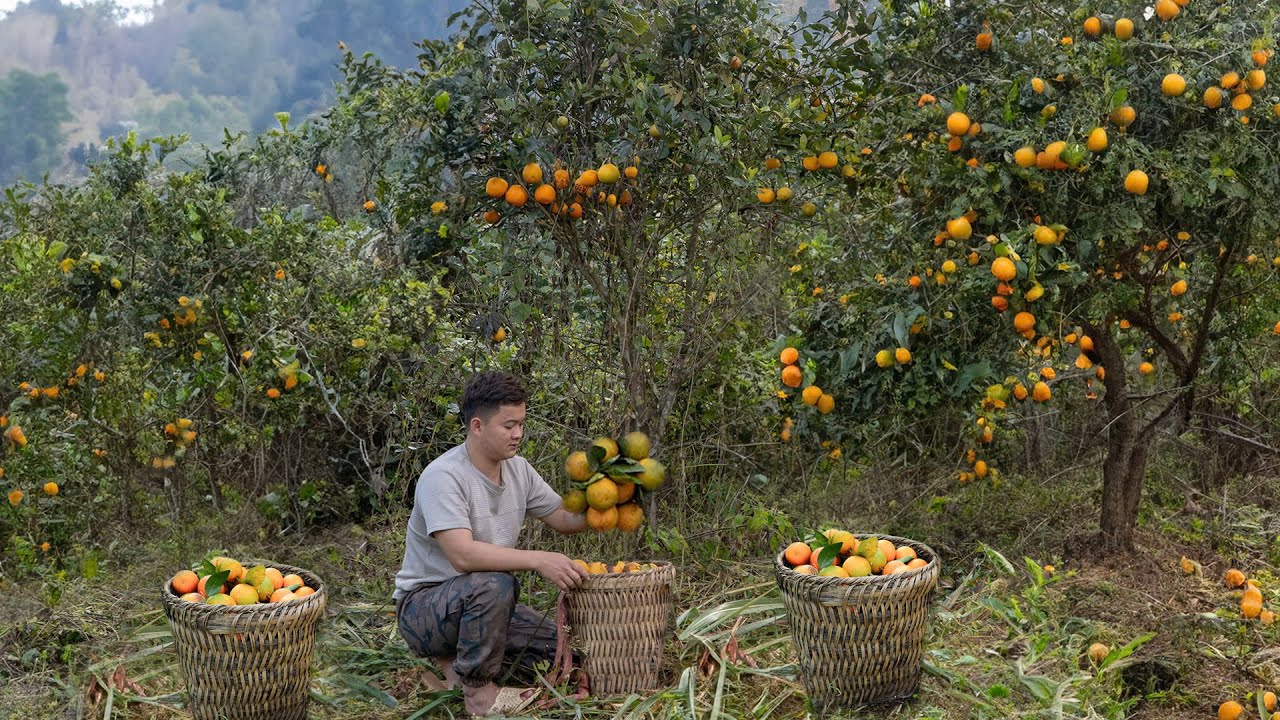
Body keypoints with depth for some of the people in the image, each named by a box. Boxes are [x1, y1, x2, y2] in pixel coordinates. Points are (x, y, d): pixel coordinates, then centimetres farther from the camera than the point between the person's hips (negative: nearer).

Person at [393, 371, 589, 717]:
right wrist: (539, 560, -42)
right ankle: (477, 688, -16)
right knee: (493, 584, -36)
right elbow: (463, 555, -35)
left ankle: (458, 657, 10)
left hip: (480, 602, 8)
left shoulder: (518, 469, 0)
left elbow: (565, 519, 10)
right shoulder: (443, 477, -24)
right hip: (422, 606, -8)